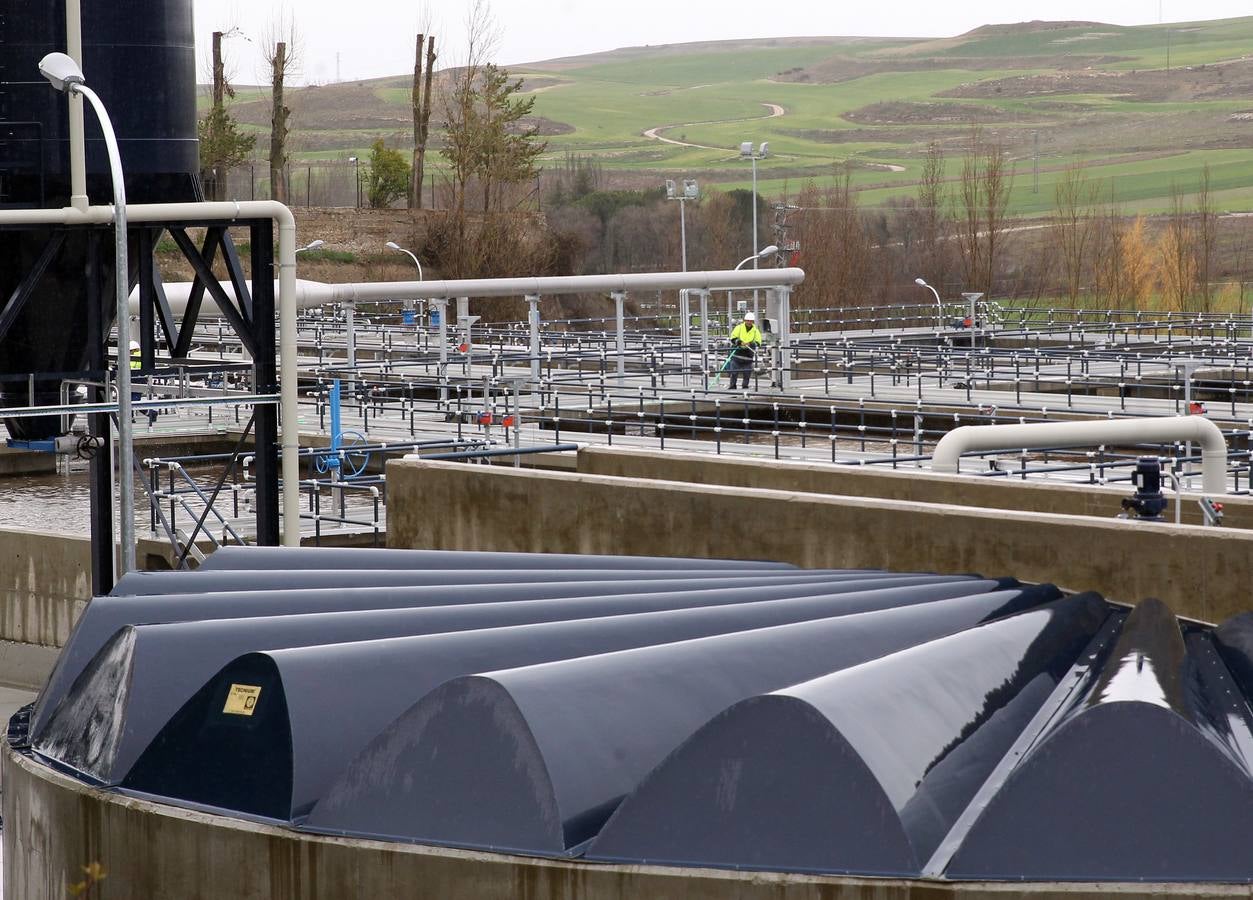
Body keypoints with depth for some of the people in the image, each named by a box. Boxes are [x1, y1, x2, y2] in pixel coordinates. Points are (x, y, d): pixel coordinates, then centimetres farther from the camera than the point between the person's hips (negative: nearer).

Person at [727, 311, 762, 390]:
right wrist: (740, 342, -22)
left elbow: (758, 343, -3)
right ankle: (732, 386, 7)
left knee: (747, 373, 2)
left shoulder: (756, 331, 4)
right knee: (734, 372, -1)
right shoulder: (739, 328, 1)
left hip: (748, 355, 1)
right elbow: (733, 339, -4)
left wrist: (750, 344, -22)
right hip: (737, 353, -1)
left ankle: (745, 386, 13)